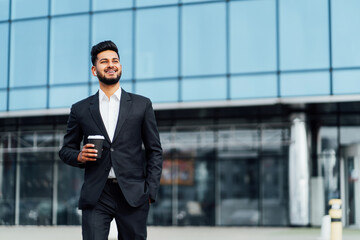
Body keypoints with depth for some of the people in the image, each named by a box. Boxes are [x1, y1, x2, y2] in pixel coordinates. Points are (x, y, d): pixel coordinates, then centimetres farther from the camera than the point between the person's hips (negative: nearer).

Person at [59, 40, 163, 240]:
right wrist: (79, 156, -6)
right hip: (96, 197, 0)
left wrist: (150, 191, 1)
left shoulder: (142, 105, 9)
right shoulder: (80, 110, 10)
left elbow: (154, 151, 10)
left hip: (133, 195, 0)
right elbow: (66, 150, 18)